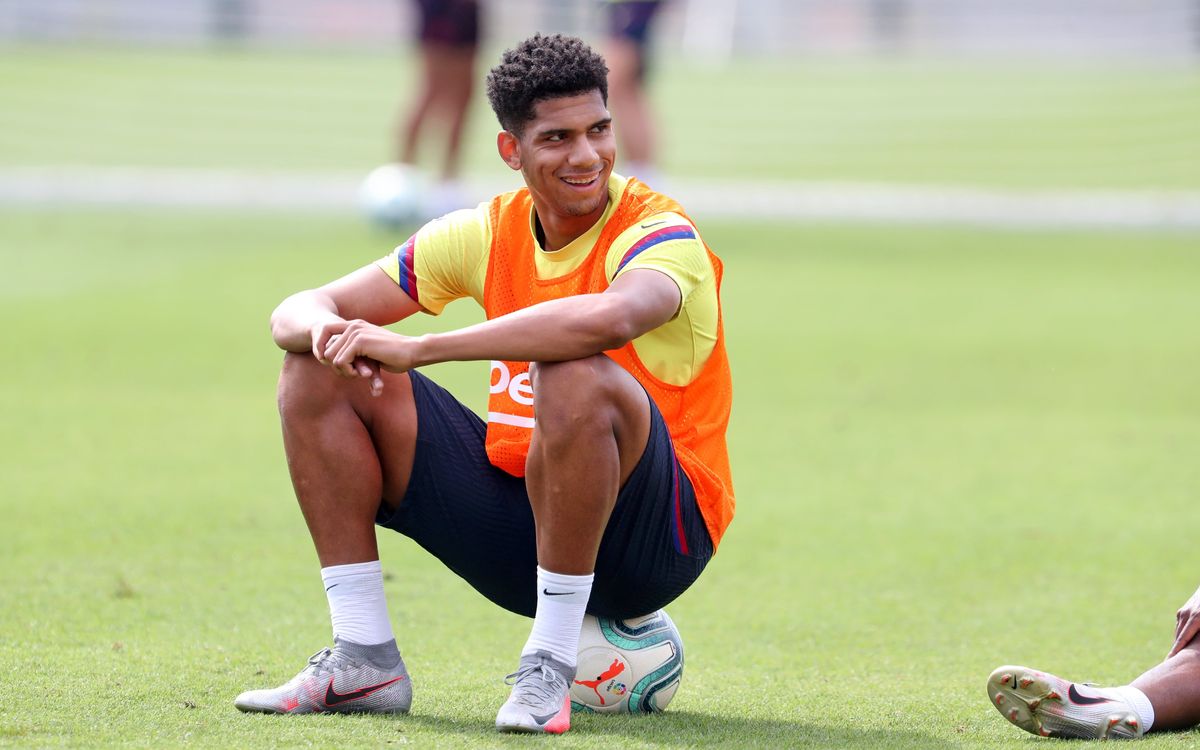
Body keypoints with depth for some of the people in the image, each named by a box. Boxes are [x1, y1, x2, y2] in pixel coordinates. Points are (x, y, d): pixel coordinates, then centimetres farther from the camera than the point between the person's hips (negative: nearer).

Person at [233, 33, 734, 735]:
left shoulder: (659, 234, -16)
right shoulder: (488, 233, 2)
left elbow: (610, 318, -43)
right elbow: (298, 312, 3)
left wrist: (419, 348, -39)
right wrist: (328, 332, -25)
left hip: (655, 537, -6)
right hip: (516, 511, 6)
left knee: (576, 379, -37)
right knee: (319, 374, -3)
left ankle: (550, 665, -25)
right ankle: (364, 661, -4)